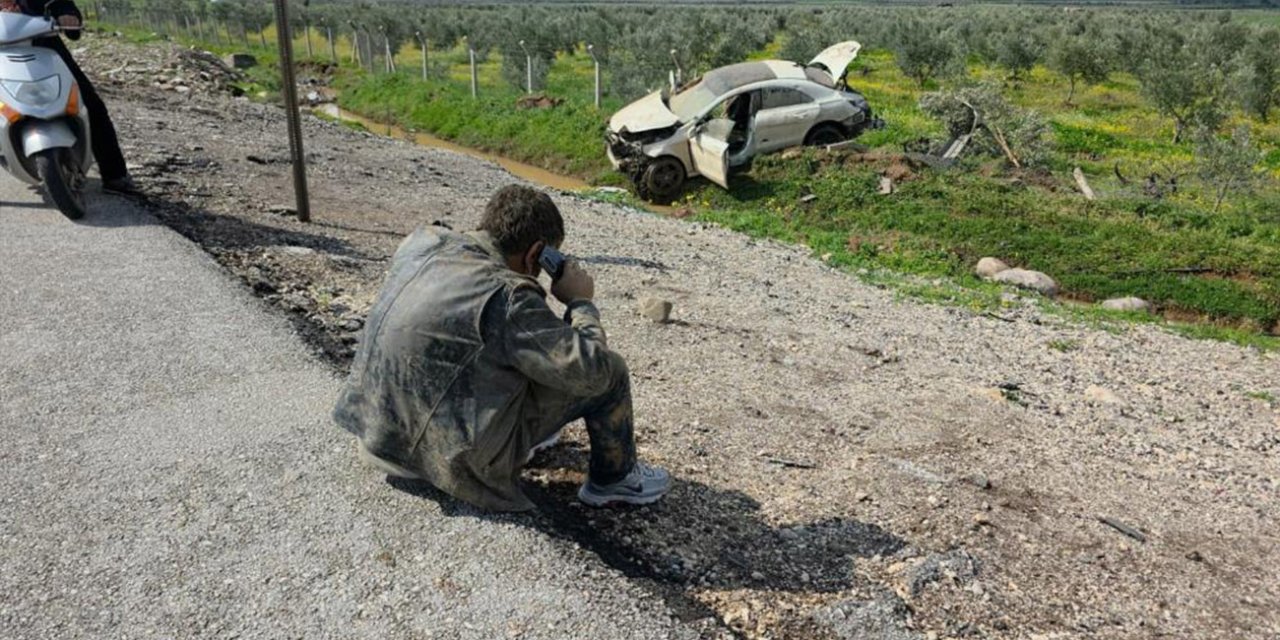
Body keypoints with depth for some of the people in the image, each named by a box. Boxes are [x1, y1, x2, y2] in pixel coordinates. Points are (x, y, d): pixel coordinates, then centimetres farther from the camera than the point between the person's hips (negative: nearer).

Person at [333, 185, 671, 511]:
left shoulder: (423, 241, -1)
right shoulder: (506, 296, -24)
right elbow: (590, 370, -22)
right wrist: (580, 302, -7)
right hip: (450, 458, -8)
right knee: (610, 370, -3)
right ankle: (614, 478, 19)